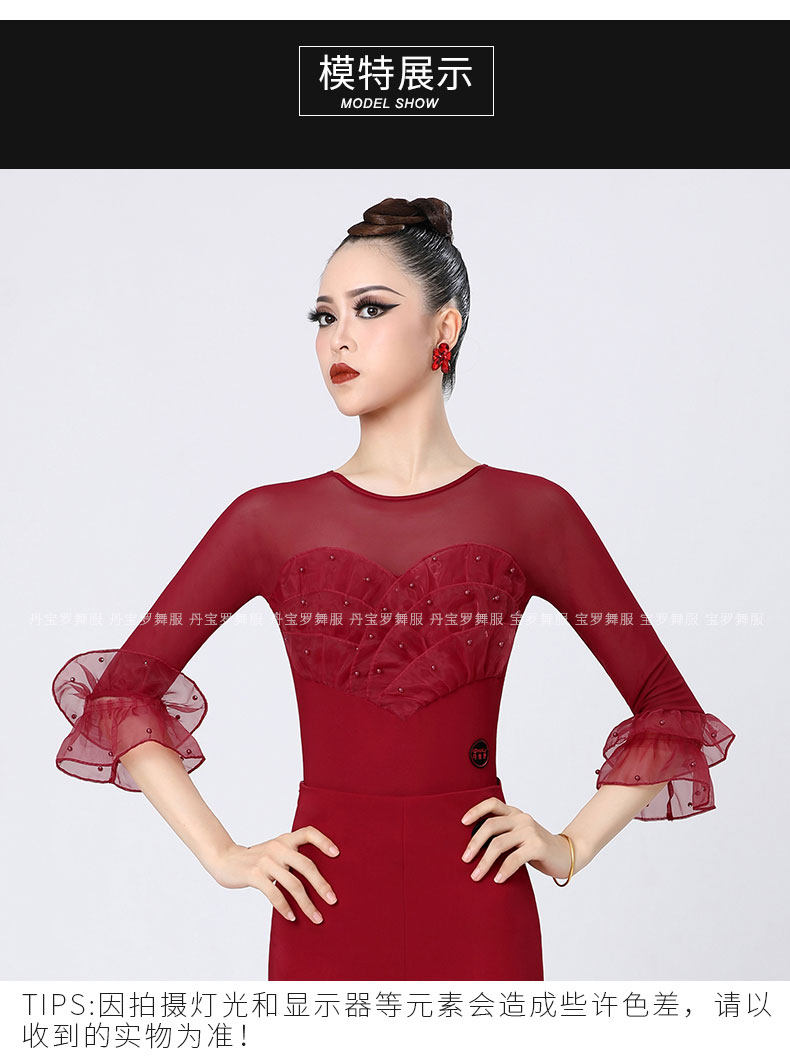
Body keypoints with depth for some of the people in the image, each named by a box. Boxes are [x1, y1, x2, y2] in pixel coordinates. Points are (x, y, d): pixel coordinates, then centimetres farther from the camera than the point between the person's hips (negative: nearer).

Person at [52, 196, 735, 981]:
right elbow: (119, 690, 6)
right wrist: (221, 855, 1)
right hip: (326, 904, 1)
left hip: (475, 902, 0)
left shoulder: (529, 511, -1)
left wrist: (572, 846, -1)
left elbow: (669, 708, 6)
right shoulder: (271, 519, 1)